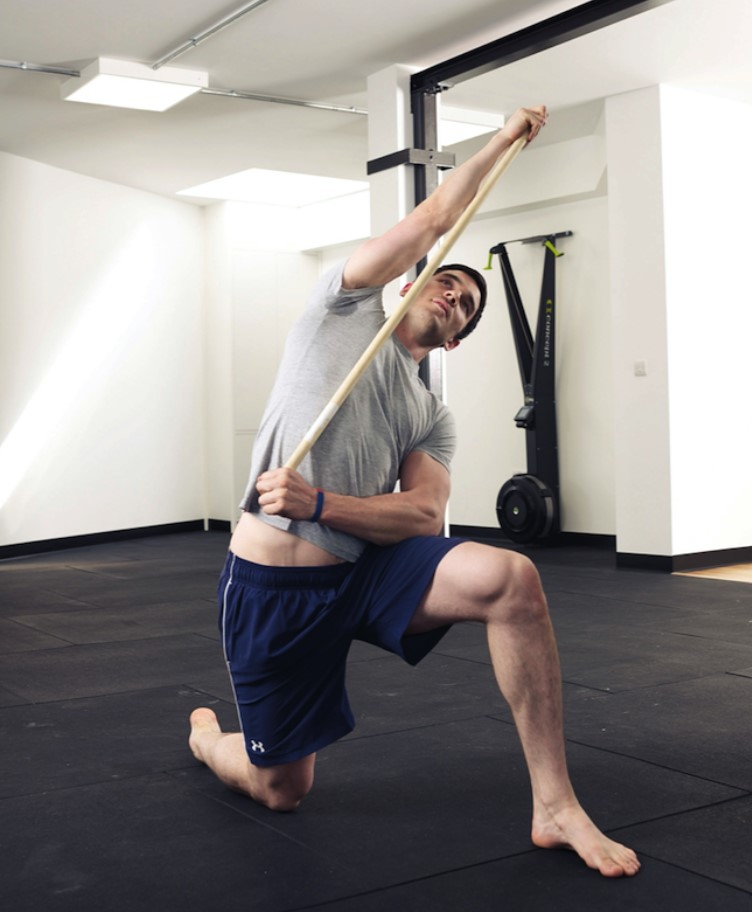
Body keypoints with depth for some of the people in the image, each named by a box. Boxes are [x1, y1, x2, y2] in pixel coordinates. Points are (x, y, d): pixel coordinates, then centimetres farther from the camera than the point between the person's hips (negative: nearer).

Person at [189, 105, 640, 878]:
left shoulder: (433, 419, 13)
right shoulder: (349, 306, 6)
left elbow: (424, 514, -6)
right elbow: (434, 219, 1)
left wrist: (316, 503, -21)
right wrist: (499, 141, 9)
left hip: (369, 568, 3)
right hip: (274, 584, -3)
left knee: (509, 579, -25)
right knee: (283, 790, 4)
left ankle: (555, 809, -17)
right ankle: (206, 736, 43)